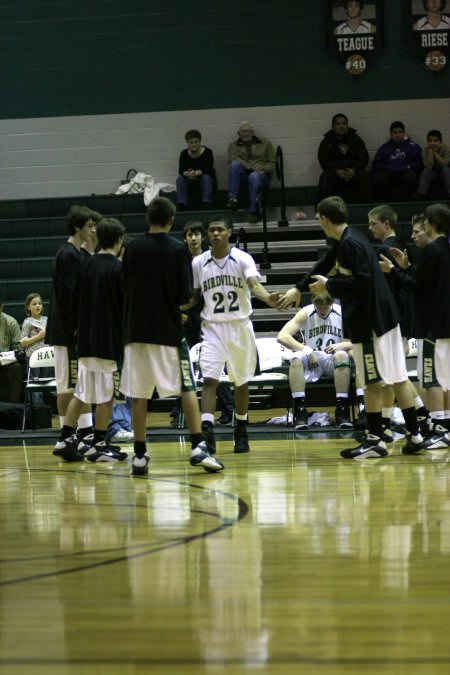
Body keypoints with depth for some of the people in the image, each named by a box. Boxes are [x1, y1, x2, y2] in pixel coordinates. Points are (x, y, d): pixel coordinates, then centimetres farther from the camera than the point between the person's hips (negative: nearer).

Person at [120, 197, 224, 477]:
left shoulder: (133, 248, 3)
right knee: (187, 388, 5)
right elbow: (184, 294, -7)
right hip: (169, 329, -2)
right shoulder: (177, 248, -5)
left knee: (139, 394, 5)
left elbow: (125, 289, 7)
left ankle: (140, 455, 4)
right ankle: (198, 447, -3)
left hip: (137, 328, 2)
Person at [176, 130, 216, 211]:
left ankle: (206, 203, -40)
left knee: (206, 177, -34)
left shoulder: (207, 152, -11)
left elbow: (208, 169, -24)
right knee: (180, 179, -25)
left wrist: (197, 173, -44)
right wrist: (187, 174, -41)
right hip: (190, 181, 2)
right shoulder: (184, 154, -3)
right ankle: (181, 205, -35)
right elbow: (181, 170, -15)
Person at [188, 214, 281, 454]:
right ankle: (207, 430, -21)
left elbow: (254, 284, -22)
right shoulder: (198, 263, 2)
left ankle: (241, 431, 26)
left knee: (241, 381, 11)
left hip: (240, 326, -1)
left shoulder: (243, 259, -6)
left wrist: (267, 298, -44)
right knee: (209, 379, -14)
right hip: (212, 327, 1)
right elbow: (195, 296, 13)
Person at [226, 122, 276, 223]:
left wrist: (263, 168, -11)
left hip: (261, 175, -1)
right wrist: (250, 166, -18)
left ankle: (254, 211, -40)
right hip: (243, 175, 1)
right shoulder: (233, 146, 19)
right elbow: (232, 160, -3)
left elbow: (272, 164, 13)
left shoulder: (265, 143, 19)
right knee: (234, 164, -31)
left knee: (254, 176, -38)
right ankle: (232, 199, -36)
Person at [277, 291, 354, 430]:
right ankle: (300, 410, -33)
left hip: (333, 361, 0)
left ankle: (342, 410, -33)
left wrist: (342, 345, -24)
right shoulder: (306, 313, -6)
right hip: (311, 361, 0)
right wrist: (306, 350, -24)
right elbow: (282, 336, -15)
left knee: (341, 355, -35)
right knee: (296, 359, -33)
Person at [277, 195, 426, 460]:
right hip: (382, 316, 9)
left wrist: (329, 285, -13)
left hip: (370, 322, -9)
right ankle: (415, 435, 13)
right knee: (398, 378, 10)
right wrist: (298, 289, 34)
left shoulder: (351, 243, -17)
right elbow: (323, 266, 28)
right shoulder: (344, 242, 14)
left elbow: (363, 281, -25)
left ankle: (375, 440, 3)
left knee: (372, 381, -2)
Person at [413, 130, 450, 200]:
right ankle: (421, 193, -29)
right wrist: (430, 152, -29)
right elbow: (429, 167, -24)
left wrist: (435, 152, -28)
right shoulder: (426, 150, -13)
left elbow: (444, 164, -26)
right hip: (433, 174, 1)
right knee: (426, 171, -25)